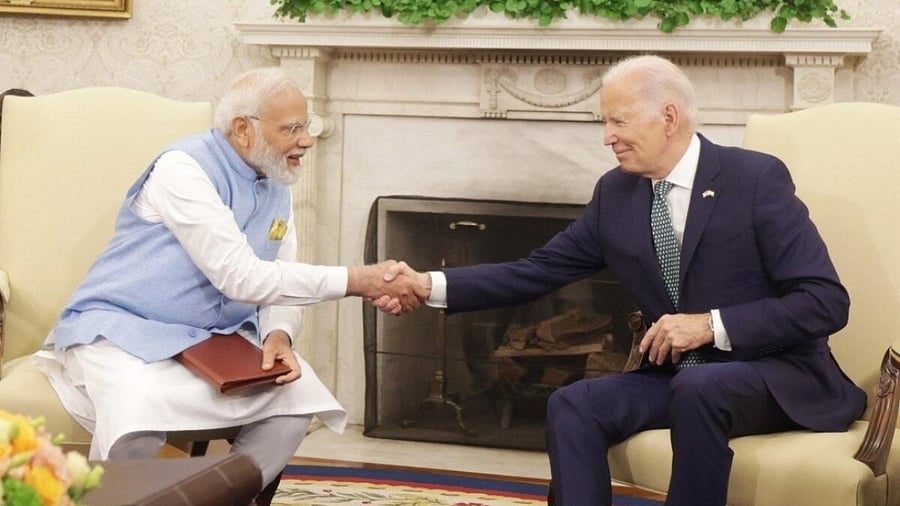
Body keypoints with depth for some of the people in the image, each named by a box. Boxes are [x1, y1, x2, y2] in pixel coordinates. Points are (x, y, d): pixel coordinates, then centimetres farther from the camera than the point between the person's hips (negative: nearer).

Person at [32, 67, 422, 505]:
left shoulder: (277, 188, 6)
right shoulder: (184, 168, -19)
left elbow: (280, 284, 8)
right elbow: (242, 277, -26)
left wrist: (278, 334, -17)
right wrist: (358, 281, -26)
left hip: (211, 338, 7)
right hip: (122, 327, -7)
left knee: (300, 394, -14)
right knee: (138, 417, -36)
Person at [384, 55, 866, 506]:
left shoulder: (756, 178, -13)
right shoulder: (616, 193, 4)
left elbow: (826, 301, -17)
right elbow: (538, 271, 6)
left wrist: (712, 325, -24)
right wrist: (430, 285, -5)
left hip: (779, 376, -5)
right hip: (676, 376, 6)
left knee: (698, 386, -35)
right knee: (572, 405, -16)